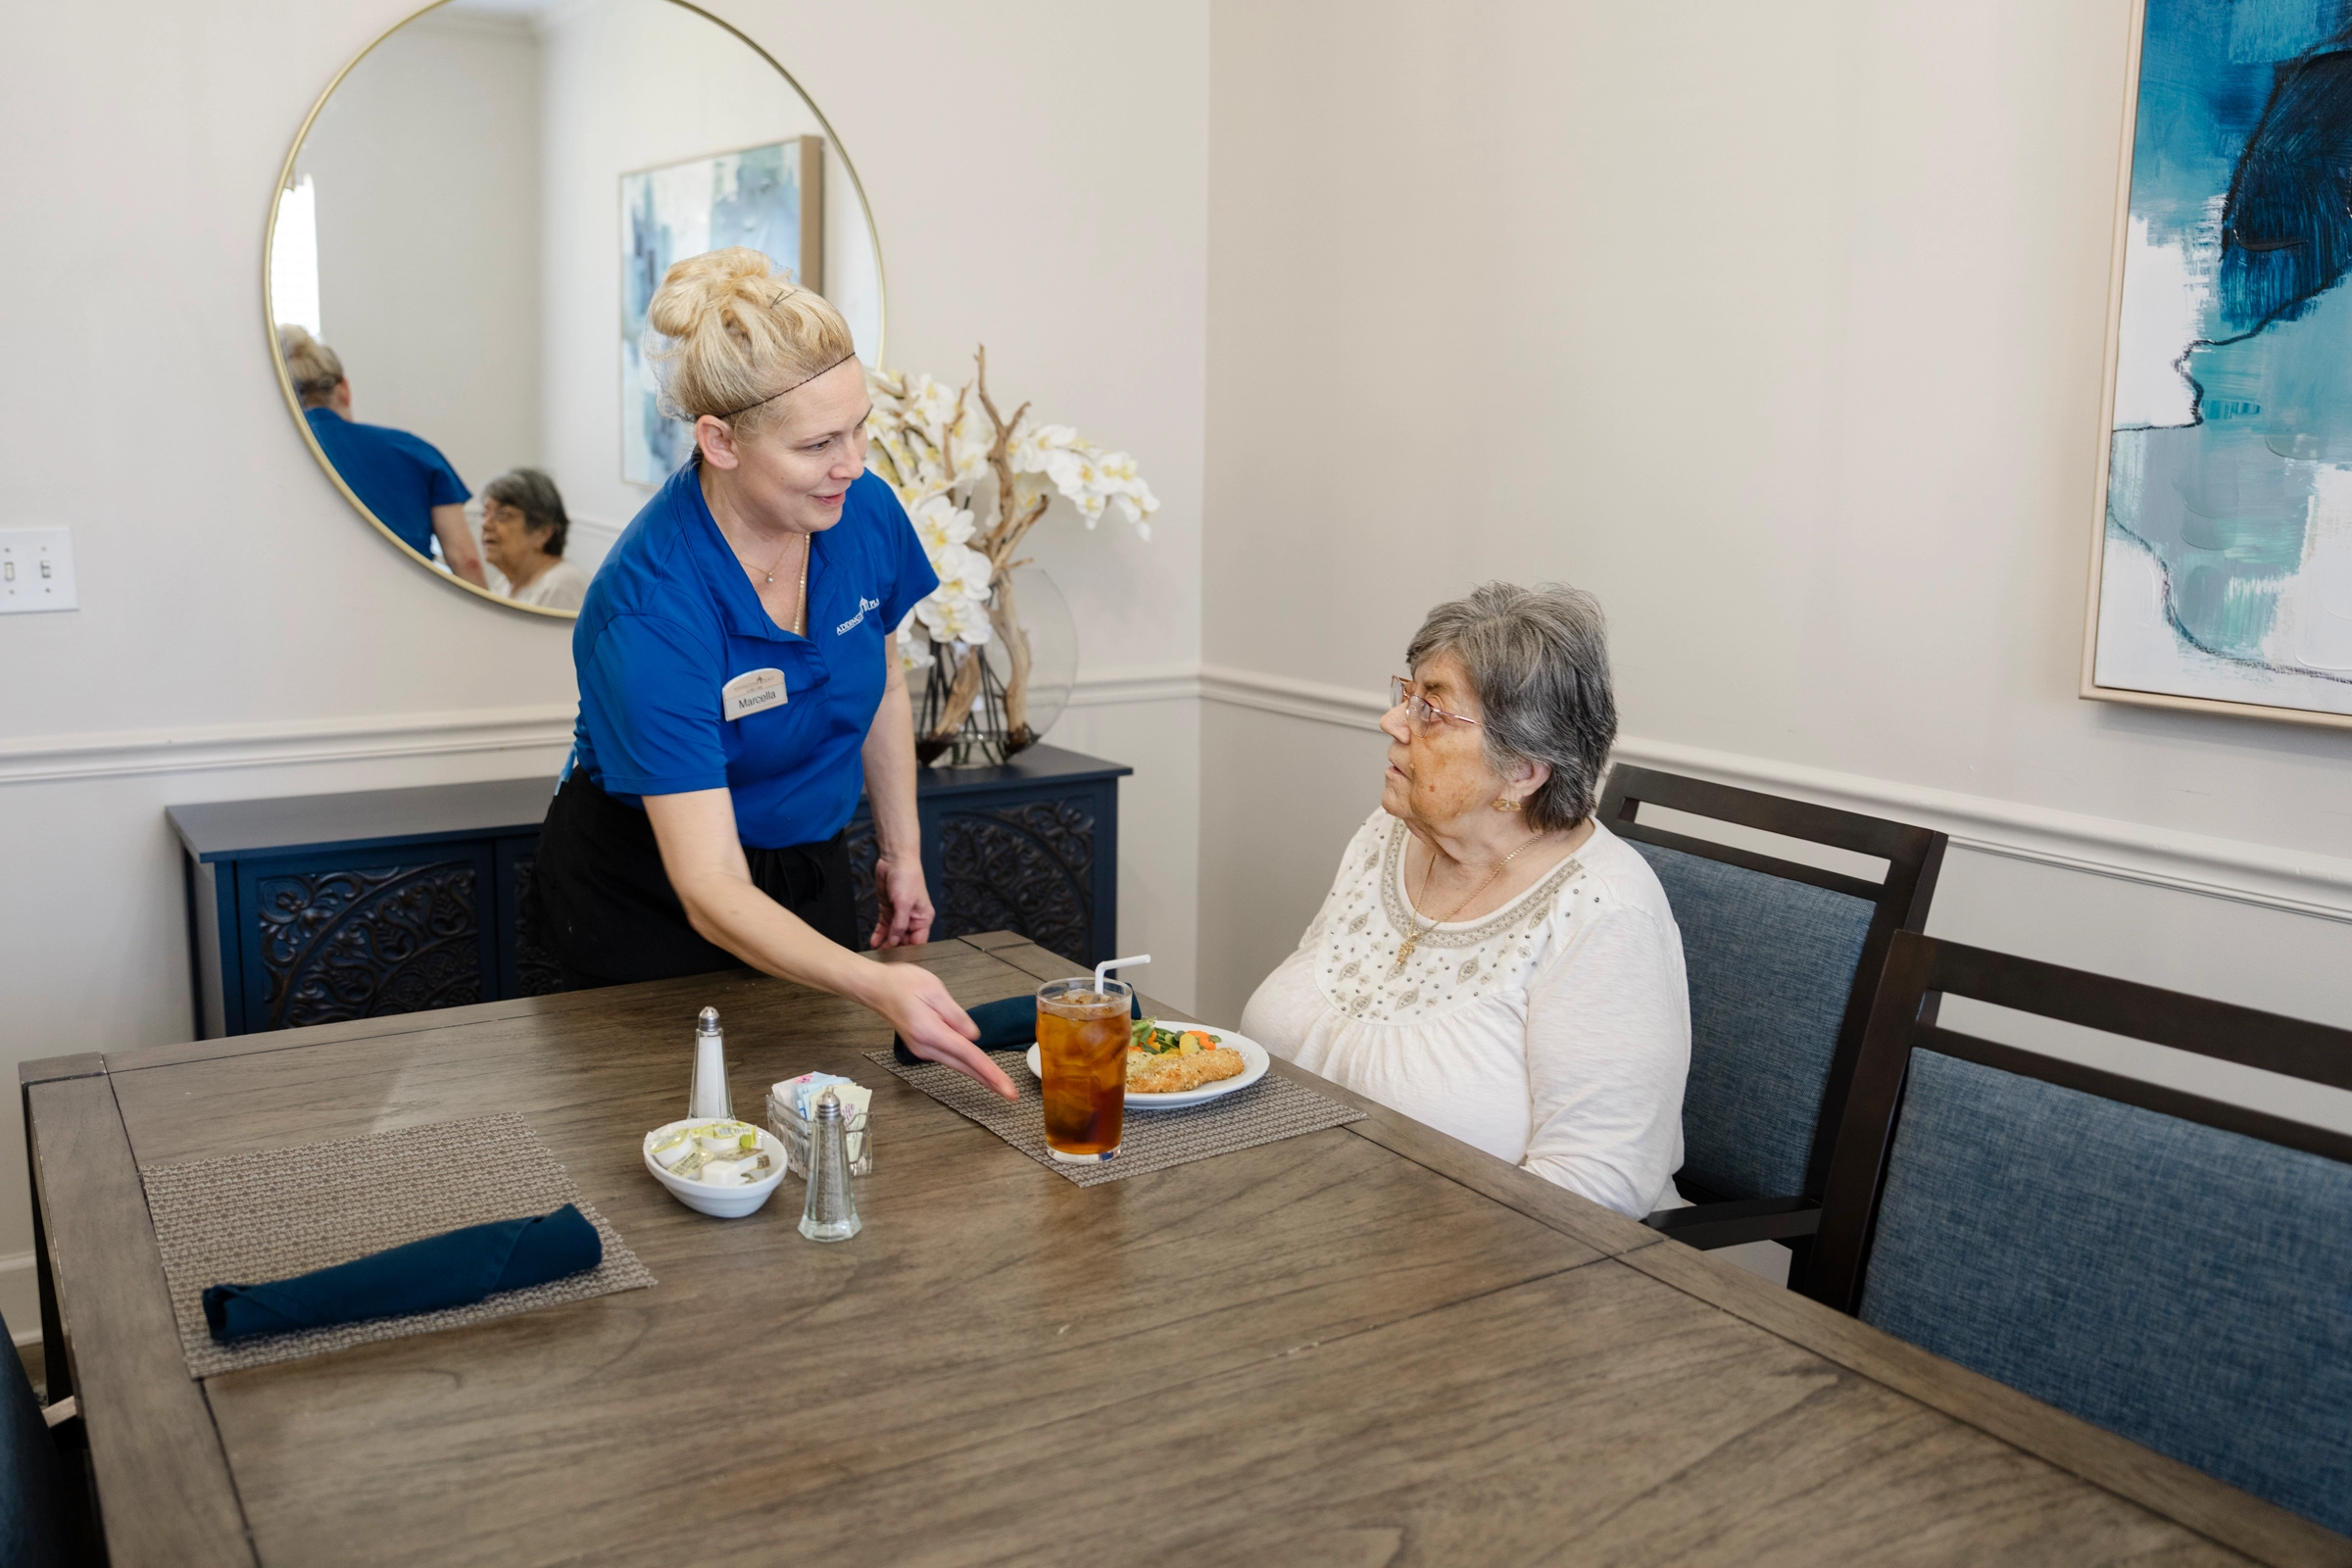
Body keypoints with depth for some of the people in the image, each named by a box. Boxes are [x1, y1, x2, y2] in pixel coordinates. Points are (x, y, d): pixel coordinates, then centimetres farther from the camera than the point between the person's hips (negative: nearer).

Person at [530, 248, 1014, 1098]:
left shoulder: (864, 512, -16)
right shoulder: (652, 609, -34)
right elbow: (710, 890, -36)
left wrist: (901, 852, 10)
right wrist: (878, 986, -49)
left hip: (806, 869, 5)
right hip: (647, 893, -5)